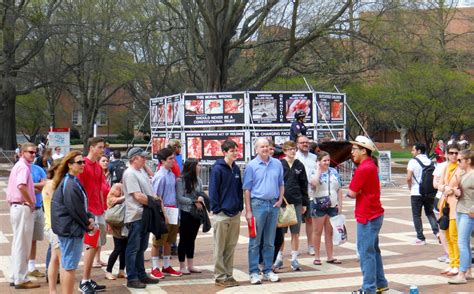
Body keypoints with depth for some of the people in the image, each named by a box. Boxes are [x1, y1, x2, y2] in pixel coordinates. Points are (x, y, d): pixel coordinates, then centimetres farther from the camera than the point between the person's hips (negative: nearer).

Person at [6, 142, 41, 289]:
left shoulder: (19, 166, 18)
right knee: (22, 244, -4)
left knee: (18, 244, 16)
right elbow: (21, 186, -30)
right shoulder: (24, 167, -14)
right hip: (23, 207, -10)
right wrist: (30, 202, -19)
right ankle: (21, 279, 2)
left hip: (16, 206, 10)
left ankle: (15, 277, 23)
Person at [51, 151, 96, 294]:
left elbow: (82, 205, 16)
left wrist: (89, 218, 0)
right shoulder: (70, 185, -19)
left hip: (66, 228, 10)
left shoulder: (70, 182, 13)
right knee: (70, 266, -4)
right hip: (71, 229, -10)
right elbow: (76, 210, -19)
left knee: (66, 264, 16)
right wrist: (89, 225, -7)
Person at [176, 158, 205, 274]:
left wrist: (201, 199, -10)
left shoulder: (198, 180, 7)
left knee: (192, 240, 12)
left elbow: (201, 194, 13)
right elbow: (179, 198, -12)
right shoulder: (180, 180, -10)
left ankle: (190, 265, 20)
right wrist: (194, 202, -15)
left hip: (196, 214, 5)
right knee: (184, 240, 4)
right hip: (185, 213, -5)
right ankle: (182, 266, 13)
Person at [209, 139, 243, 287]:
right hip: (222, 214, -6)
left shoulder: (236, 169, 10)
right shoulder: (217, 169, -10)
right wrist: (217, 209, -13)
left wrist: (240, 207, 7)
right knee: (220, 248, 2)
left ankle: (228, 275, 20)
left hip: (235, 214, 6)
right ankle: (220, 276, 9)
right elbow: (213, 191, -11)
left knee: (231, 247, 12)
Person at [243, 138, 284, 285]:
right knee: (255, 241, -1)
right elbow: (247, 189, -4)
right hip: (258, 204, -4)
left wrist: (280, 199, 1)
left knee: (270, 241, 10)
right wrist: (248, 211, -8)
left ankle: (268, 271, 18)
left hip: (273, 205, 4)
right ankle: (254, 272, 4)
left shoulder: (277, 164, 7)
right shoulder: (251, 165, -4)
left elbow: (281, 184, 17)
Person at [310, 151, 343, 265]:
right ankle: (317, 257, 11)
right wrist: (318, 169, -16)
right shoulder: (315, 172, -5)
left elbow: (339, 189, 10)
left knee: (329, 232, 9)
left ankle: (330, 257, 14)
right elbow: (314, 182, -28)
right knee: (317, 232, 4)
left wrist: (340, 204, 3)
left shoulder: (334, 172, 8)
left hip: (332, 206, 4)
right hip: (319, 206, -4)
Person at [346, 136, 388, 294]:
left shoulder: (363, 169, -20)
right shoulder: (370, 165, 13)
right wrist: (357, 191, -5)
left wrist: (353, 192, 2)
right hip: (374, 214, 10)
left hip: (367, 217, -10)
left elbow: (352, 193, -16)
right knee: (373, 250, 18)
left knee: (366, 252, -5)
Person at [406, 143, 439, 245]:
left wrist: (410, 187, 0)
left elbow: (408, 178, -17)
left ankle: (420, 238, 7)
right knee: (430, 212, 19)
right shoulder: (430, 161, 6)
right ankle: (436, 231, 2)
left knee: (416, 215, 6)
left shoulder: (413, 161, -10)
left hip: (417, 193, -5)